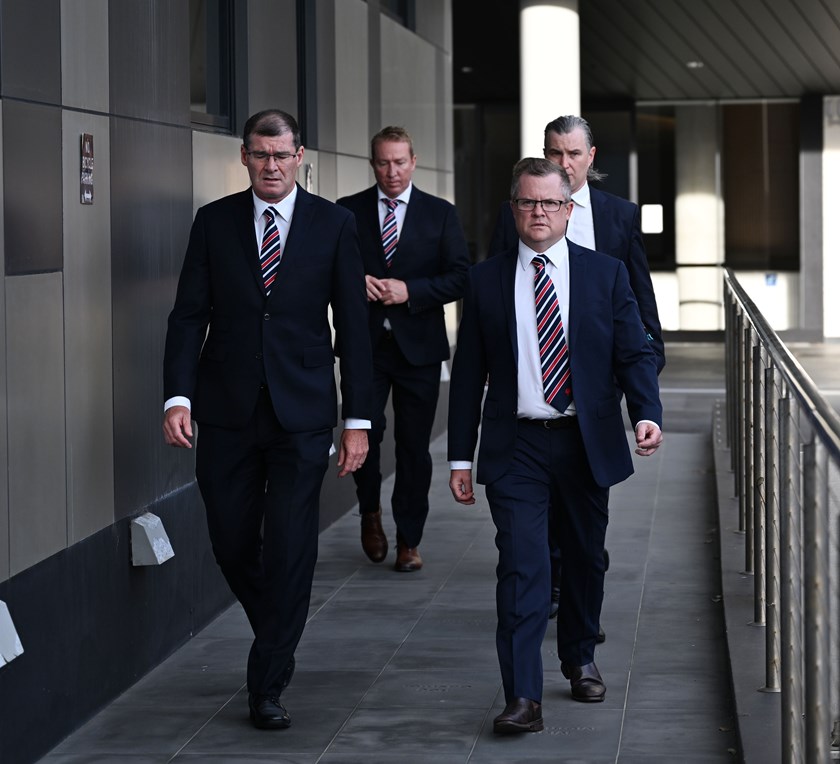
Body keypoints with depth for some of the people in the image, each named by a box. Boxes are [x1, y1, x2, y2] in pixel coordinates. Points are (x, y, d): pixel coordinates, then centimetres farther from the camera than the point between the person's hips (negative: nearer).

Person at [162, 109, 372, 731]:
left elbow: (352, 325, 3)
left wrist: (358, 420, -1)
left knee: (290, 549, -4)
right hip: (227, 411, 2)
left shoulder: (334, 224, 3)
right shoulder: (214, 222, 5)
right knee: (231, 542, 7)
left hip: (301, 413, -2)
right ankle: (278, 641, 34)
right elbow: (189, 314, 3)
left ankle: (268, 685, 7)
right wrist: (178, 396, -11)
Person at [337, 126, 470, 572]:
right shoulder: (347, 212, 7)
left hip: (418, 346, 0)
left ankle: (409, 541, 14)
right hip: (365, 342, 0)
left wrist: (410, 290, -13)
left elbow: (459, 277, 1)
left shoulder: (440, 214, 6)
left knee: (414, 446, 3)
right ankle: (370, 511, 19)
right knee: (364, 430, -10)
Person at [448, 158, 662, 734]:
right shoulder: (486, 281, 3)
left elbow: (635, 352, 1)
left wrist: (647, 413, -19)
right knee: (522, 565, -12)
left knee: (585, 558, 14)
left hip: (587, 444, 2)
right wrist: (460, 457, 2)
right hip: (516, 448, -1)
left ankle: (580, 660, 38)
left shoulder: (606, 273, 4)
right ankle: (524, 698, -13)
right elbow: (468, 374, 5)